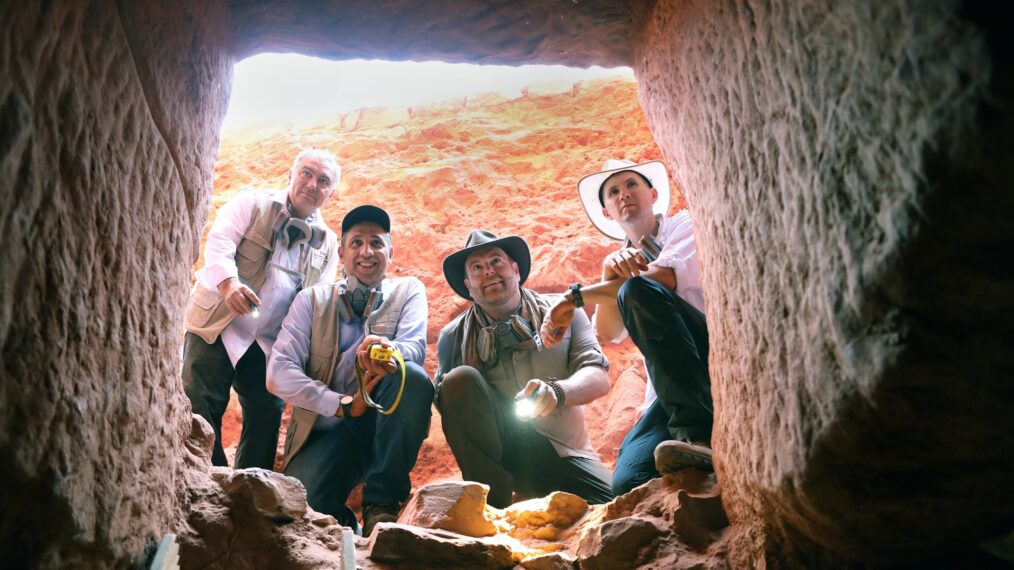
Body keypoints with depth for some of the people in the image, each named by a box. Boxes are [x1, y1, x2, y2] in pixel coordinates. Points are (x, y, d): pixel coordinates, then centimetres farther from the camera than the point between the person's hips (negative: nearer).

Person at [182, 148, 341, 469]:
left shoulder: (328, 244, 12)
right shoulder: (251, 205, 1)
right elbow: (219, 243, -14)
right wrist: (229, 282, -35)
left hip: (269, 343, 3)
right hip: (216, 327, -3)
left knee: (267, 416, 1)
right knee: (201, 410, -4)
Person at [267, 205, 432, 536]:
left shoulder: (408, 291, 8)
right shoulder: (312, 300, 7)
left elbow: (416, 348, -13)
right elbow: (278, 374, -5)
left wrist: (385, 350, -38)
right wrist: (343, 405, -18)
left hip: (383, 425, 1)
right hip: (325, 429, -1)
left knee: (414, 377, -31)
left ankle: (382, 503, -18)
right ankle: (345, 526, 5)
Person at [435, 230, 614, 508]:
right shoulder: (454, 336, 6)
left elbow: (599, 377, -7)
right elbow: (441, 400, 3)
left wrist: (557, 391, -28)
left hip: (565, 456, 0)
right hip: (500, 451, 0)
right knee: (460, 378, -24)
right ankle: (491, 502, -17)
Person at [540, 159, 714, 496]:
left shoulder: (685, 225, 8)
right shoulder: (624, 261, 22)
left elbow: (666, 278, -16)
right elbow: (609, 333, 3)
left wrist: (576, 296, -13)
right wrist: (608, 273, -14)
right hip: (671, 386, 3)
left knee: (637, 291, -30)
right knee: (628, 482, -25)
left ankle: (699, 436, -37)